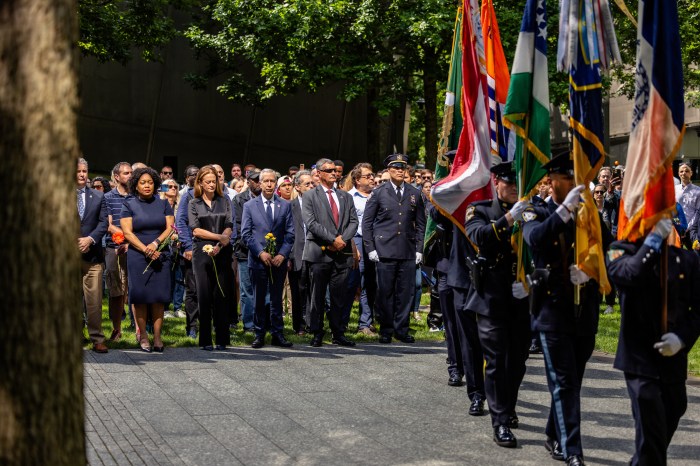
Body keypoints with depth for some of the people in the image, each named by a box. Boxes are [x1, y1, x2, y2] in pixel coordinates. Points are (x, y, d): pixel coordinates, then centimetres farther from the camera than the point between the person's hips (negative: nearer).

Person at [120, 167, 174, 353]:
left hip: (160, 255, 2)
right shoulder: (129, 205, 4)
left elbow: (170, 228, 4)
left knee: (159, 296, -2)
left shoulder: (163, 204, 11)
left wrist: (155, 243, -13)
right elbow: (127, 233, -3)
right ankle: (143, 336, 4)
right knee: (140, 296, -4)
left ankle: (157, 337, 0)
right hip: (137, 257, -1)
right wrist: (146, 250, -12)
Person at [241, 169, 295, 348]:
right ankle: (259, 335, 11)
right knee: (259, 299, 4)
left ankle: (277, 334, 12)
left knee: (277, 299, 7)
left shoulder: (285, 206, 8)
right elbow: (246, 234, -1)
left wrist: (282, 254, -9)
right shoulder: (249, 206, 4)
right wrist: (260, 253, -12)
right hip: (258, 260, -1)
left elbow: (290, 234, 4)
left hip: (279, 260, 1)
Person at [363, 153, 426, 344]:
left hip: (408, 252, 2)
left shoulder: (415, 194, 11)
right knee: (386, 292, 0)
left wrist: (419, 249, 7)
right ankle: (386, 330, 11)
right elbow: (367, 222, 5)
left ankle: (401, 329, 12)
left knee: (406, 292, 2)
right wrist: (370, 248, -2)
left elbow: (420, 223, 14)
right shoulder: (378, 193, 4)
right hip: (385, 251, -2)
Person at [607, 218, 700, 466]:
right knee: (651, 428, -13)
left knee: (670, 419, 17)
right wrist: (654, 239, -20)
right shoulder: (621, 251, -2)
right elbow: (629, 276, -26)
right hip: (640, 357, -4)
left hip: (674, 359, 4)